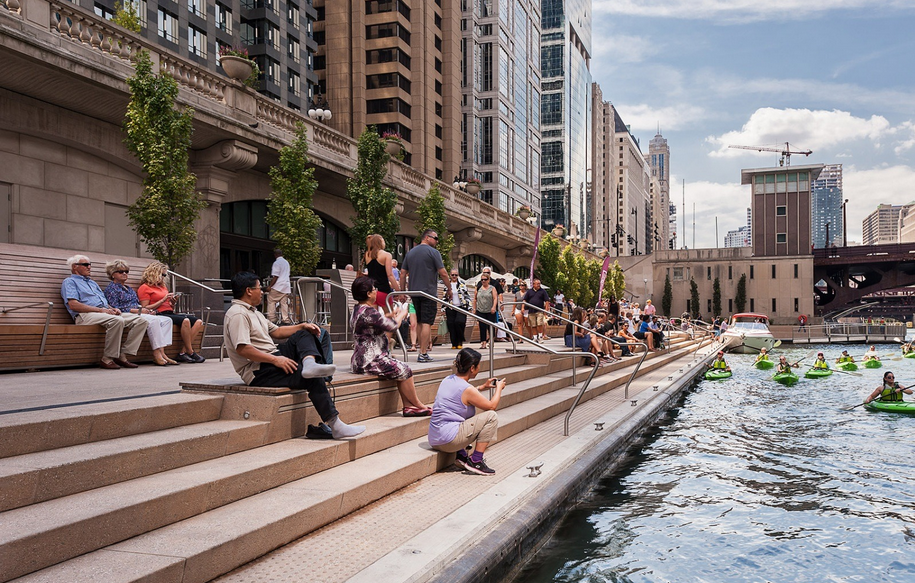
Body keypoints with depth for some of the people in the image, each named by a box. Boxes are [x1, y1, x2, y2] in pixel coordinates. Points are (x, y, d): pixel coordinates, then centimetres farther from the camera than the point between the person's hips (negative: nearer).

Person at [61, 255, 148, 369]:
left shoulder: (92, 282, 34)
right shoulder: (70, 282, 9)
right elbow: (73, 305, -8)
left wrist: (112, 308, 5)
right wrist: (100, 310, -14)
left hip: (105, 312, 8)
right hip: (86, 315, -8)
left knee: (140, 320, -12)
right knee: (117, 320, -38)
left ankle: (122, 355, -16)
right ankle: (107, 359, -28)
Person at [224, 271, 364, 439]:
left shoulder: (252, 311, 22)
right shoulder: (237, 314, -13)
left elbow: (276, 332, 26)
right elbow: (242, 349, -25)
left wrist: (303, 326, 11)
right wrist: (275, 359, -25)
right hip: (258, 371, -11)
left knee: (303, 335, 7)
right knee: (313, 379, -23)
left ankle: (310, 363, -24)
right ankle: (336, 426, -24)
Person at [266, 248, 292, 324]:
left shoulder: (276, 263, -10)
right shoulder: (286, 262, 14)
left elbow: (275, 276, -15)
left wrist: (270, 286, -12)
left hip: (277, 287, -7)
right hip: (286, 286, 7)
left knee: (271, 301, 1)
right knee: (284, 303, 6)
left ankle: (271, 319, -4)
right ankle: (286, 319, 4)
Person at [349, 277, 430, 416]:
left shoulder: (358, 309, 14)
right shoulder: (368, 312, -20)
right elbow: (392, 326, -15)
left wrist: (392, 314, 27)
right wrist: (401, 315, 4)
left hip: (362, 359, 11)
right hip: (369, 361, -11)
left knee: (402, 369, 11)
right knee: (404, 371, -5)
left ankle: (409, 406, 6)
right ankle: (419, 406, 7)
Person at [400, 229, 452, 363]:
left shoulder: (410, 252, 14)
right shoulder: (433, 252, -6)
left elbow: (403, 273, 12)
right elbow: (443, 273, -9)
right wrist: (449, 289, 2)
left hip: (414, 292, 6)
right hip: (428, 292, -6)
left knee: (419, 322, 16)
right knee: (426, 323, -6)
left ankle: (424, 346, 22)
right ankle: (423, 354, -9)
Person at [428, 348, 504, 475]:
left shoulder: (448, 380, 9)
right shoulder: (467, 389, -16)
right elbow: (492, 406, -5)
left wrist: (483, 387, 28)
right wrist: (499, 388, 11)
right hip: (447, 440, -9)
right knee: (491, 416, -5)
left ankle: (461, 456, 19)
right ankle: (476, 461, -2)